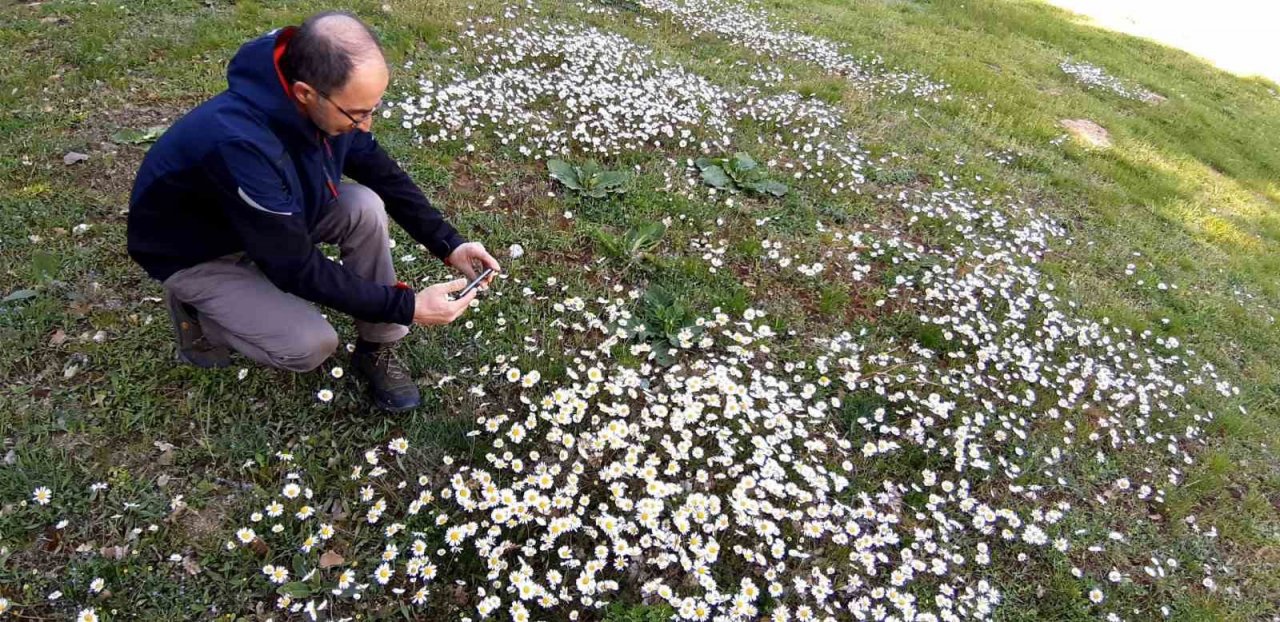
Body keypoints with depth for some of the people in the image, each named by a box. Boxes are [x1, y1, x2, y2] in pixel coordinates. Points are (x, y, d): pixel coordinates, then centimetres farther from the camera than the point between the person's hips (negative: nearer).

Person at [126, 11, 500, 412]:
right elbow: (298, 268, -33)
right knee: (311, 345, -22)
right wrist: (406, 307, -32)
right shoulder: (240, 144, -41)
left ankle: (376, 349, -4)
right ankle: (198, 315, 7)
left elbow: (384, 175, -6)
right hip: (196, 251, -6)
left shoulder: (329, 101, -21)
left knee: (366, 207, -20)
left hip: (276, 219, 6)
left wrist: (448, 244, -16)